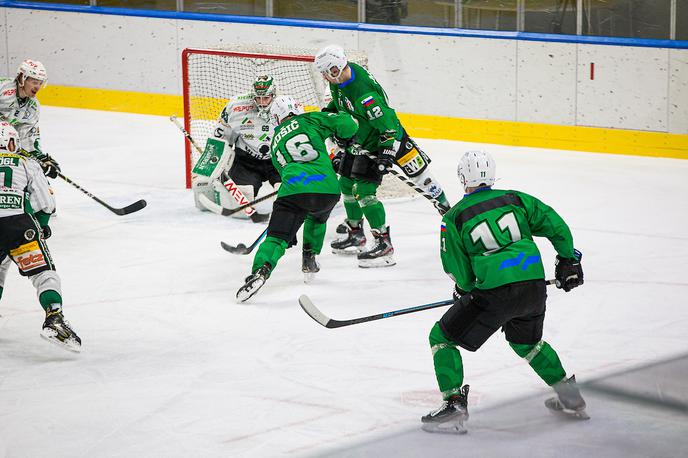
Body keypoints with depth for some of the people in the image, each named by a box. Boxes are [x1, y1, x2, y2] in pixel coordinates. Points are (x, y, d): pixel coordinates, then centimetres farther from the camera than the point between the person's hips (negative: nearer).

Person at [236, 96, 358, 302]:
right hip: (327, 189, 0)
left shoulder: (275, 143, 29)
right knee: (317, 217, 34)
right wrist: (345, 137, 30)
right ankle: (309, 260, 33)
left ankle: (260, 271, -28)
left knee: (277, 236, -4)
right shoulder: (308, 120, 17)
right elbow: (346, 124, 9)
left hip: (294, 190, 0)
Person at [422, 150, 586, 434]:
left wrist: (464, 290, 25)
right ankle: (569, 396, 34)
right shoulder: (516, 199, 11)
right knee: (527, 341, 33)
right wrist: (568, 260, 24)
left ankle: (454, 405, -1)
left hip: (495, 293, -5)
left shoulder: (454, 218, 2)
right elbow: (556, 225, 10)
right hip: (535, 287, 5)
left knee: (442, 337, 10)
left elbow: (460, 274, 4)